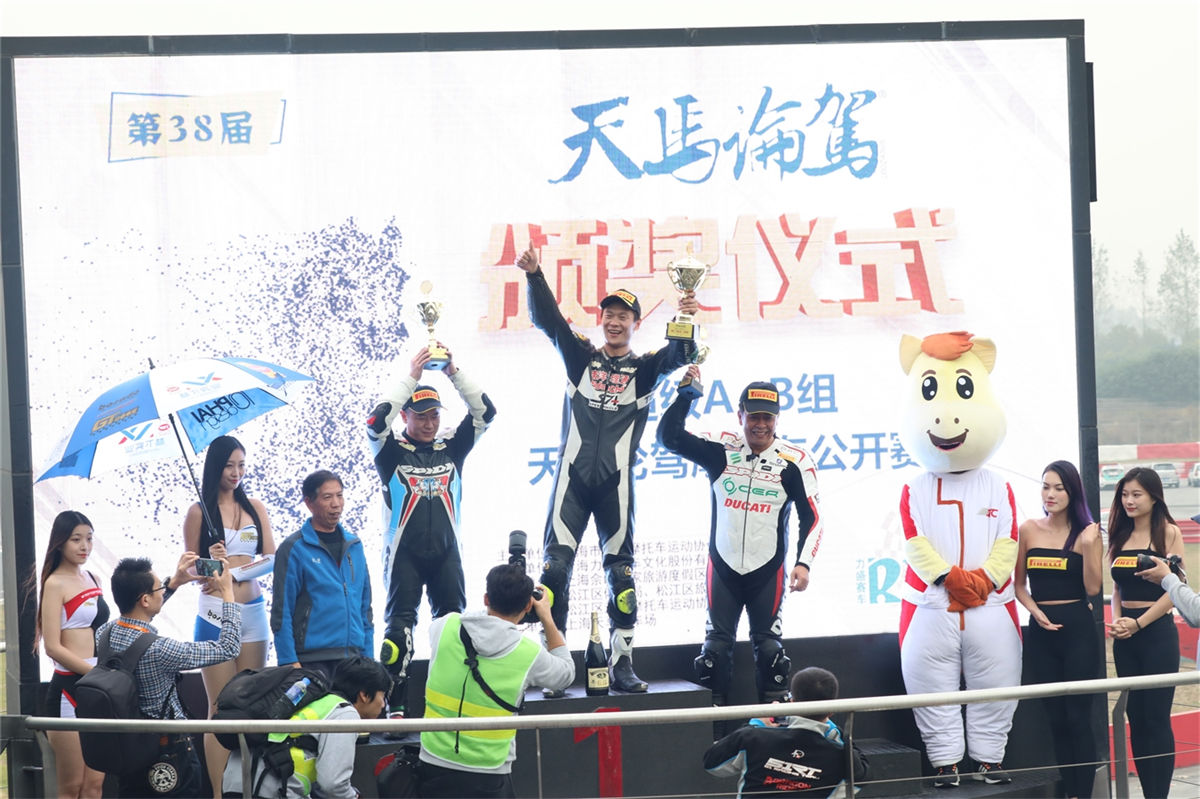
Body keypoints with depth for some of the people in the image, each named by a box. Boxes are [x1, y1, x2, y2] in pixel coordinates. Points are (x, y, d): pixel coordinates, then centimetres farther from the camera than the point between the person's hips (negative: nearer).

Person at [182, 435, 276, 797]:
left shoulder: (255, 508, 11)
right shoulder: (199, 513, 2)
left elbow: (272, 557, 8)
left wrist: (265, 563, -13)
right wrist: (211, 561, -15)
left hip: (253, 611, 3)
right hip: (215, 613, -3)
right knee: (220, 707, -4)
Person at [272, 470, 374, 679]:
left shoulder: (354, 546, 14)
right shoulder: (294, 548, -3)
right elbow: (281, 612, -6)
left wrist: (368, 655, 13)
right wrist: (289, 662, -12)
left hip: (353, 656, 5)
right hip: (313, 659, -5)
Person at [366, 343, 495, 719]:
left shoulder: (451, 447, 11)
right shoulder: (391, 450, 3)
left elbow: (485, 413, 3)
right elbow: (376, 421, -16)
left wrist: (454, 373, -8)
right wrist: (412, 376, -18)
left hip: (446, 551, 3)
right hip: (404, 552, -3)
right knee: (400, 624, -6)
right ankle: (393, 706, -7)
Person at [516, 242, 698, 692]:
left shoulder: (646, 367, 9)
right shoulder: (580, 357, 11)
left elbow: (678, 355, -9)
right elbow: (546, 319, 1)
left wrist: (686, 324, -30)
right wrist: (534, 275, -15)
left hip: (616, 481, 0)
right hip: (572, 477, 0)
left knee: (620, 571, 1)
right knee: (555, 565, -7)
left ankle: (622, 665, 5)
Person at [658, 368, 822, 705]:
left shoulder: (795, 461, -7)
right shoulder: (720, 451, -4)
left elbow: (811, 516, -5)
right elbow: (669, 436, -9)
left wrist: (803, 562, -14)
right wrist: (686, 394, -17)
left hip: (767, 570, -1)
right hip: (723, 566, 1)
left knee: (769, 644, 5)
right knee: (716, 643, 3)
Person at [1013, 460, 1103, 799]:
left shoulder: (1087, 533, -1)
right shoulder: (1028, 530, 6)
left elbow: (1093, 588, -7)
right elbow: (1019, 584, 10)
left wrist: (1089, 545, -17)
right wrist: (1036, 612, -7)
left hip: (1078, 628, -3)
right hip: (1041, 630, 3)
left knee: (1079, 716, -3)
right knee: (1056, 717, 7)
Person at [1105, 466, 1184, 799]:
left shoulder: (1168, 533, -5)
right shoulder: (1120, 535, 12)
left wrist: (1137, 624, -15)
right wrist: (1116, 620, -3)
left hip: (1157, 632, -6)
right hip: (1125, 638, 6)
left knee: (1156, 719, -6)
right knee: (1136, 720, 6)